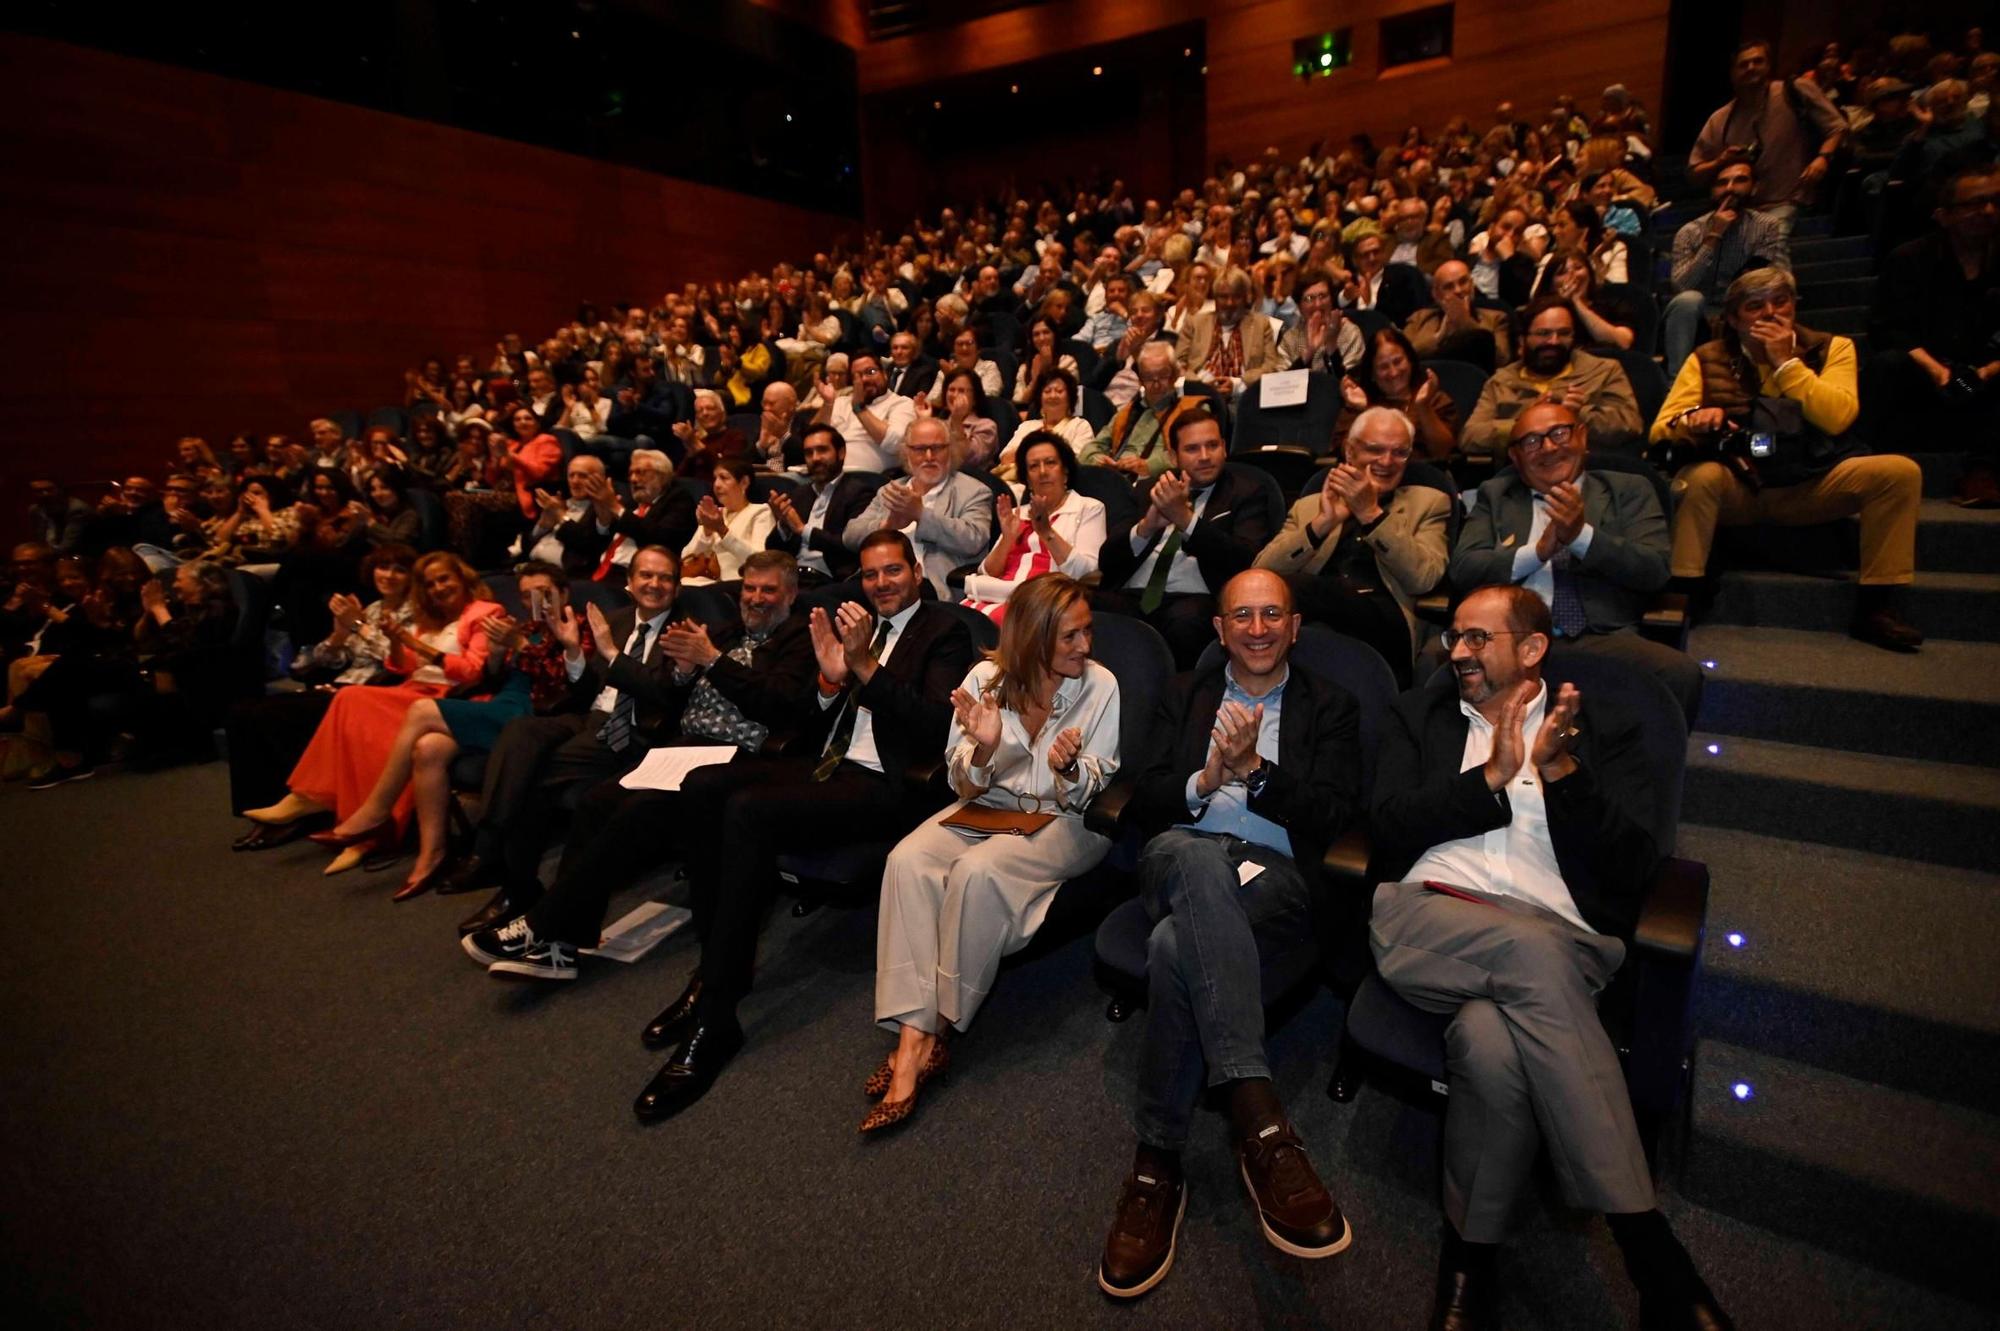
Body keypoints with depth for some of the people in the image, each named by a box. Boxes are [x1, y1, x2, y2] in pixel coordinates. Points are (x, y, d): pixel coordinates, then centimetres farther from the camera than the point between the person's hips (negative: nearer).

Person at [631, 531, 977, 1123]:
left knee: (748, 809, -28)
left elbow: (935, 727, -14)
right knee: (701, 786, -14)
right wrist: (829, 674, -5)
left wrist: (865, 664, -20)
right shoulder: (852, 622, 21)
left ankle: (715, 1018, -21)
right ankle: (719, 962, -3)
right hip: (827, 764, 7)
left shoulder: (943, 631, 1)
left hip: (884, 784, -7)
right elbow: (814, 720, 17)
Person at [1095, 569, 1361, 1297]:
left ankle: (1158, 1160, -29)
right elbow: (1144, 803, 13)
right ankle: (1258, 1118, -46)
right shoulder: (1187, 696, 24)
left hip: (1276, 875, -1)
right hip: (1180, 856, 1)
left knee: (1177, 943, -37)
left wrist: (1253, 767, -11)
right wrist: (1205, 779, -7)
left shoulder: (1329, 706, 18)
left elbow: (1333, 815, 3)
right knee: (1203, 857, -41)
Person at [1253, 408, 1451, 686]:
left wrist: (1371, 514, -4)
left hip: (1383, 624, -2)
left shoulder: (1429, 503, 22)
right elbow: (1262, 573, 8)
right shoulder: (1308, 506, 25)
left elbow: (1424, 578, 3)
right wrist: (1321, 523, -4)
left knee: (1290, 588, -30)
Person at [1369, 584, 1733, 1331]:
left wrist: (1561, 771, -8)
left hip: (1554, 945, 0)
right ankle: (1646, 1243, -25)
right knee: (1531, 949, -34)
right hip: (1425, 920, 0)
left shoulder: (1603, 733, 18)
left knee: (1490, 1039, -36)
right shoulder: (1419, 717, 21)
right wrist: (1492, 777, -3)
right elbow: (1389, 826, 5)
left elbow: (1634, 869, 5)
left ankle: (1471, 1257, -16)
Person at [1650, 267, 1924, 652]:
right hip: (1738, 487, -2)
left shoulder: (1831, 348, 10)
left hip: (1813, 486, 3)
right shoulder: (1707, 359, 6)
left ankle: (1876, 606, -14)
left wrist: (1787, 361, -10)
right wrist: (1693, 420, -26)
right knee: (1701, 475, -35)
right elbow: (1661, 431, -3)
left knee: (1900, 471, -21)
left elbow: (1837, 418, -8)